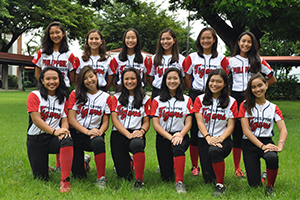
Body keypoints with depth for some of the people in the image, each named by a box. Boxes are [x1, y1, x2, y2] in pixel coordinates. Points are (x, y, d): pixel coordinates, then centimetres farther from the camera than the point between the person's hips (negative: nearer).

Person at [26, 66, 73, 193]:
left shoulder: (62, 98, 12)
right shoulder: (34, 96, -2)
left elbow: (65, 119, 6)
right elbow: (36, 119, -12)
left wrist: (63, 130, -19)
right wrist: (54, 131, -24)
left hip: (54, 139, 2)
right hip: (36, 139, -2)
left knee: (67, 140, -36)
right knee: (41, 178, -5)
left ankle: (65, 181, -35)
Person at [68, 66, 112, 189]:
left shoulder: (105, 97, 7)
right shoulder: (75, 94, 4)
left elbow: (106, 122, 6)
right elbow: (71, 119, -2)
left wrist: (99, 132, -17)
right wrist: (87, 131, -16)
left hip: (94, 134, 0)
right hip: (76, 134, 1)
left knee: (99, 141, -40)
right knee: (79, 176, -3)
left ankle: (101, 179, -29)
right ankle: (83, 161, 34)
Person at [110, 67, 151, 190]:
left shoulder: (145, 99, 12)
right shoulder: (117, 97, 12)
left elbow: (146, 121, 8)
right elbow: (114, 119, 0)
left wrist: (141, 131, -16)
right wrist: (127, 134, -15)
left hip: (136, 134, -1)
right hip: (119, 134, 1)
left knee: (137, 144, -42)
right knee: (124, 175, -7)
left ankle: (139, 181, -32)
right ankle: (127, 161, 31)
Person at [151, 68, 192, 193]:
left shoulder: (187, 100, 9)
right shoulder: (157, 101, 6)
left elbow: (188, 123, 2)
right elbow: (155, 124, -2)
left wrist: (180, 135, -18)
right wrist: (170, 137, -17)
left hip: (180, 135, -1)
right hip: (163, 137, 1)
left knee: (178, 147, -39)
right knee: (166, 177, -2)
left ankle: (179, 182, -27)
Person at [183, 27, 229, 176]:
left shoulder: (221, 59, 7)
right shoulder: (192, 57, 8)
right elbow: (187, 77, 12)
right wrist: (193, 92, 8)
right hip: (196, 96, 0)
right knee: (195, 130, 1)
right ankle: (194, 166, 12)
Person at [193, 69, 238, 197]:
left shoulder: (231, 102, 6)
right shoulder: (200, 99, 8)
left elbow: (231, 126, 0)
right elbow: (200, 122, -1)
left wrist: (220, 139, -19)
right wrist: (208, 138, -19)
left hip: (223, 139, -1)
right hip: (204, 139, 1)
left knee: (214, 151, -39)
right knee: (209, 179, -10)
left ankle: (220, 185, -18)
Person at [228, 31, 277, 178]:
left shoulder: (258, 60, 7)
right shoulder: (231, 61, 9)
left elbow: (272, 79, 10)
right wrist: (229, 90, 3)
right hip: (236, 98, 1)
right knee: (237, 132, 2)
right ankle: (237, 169, 11)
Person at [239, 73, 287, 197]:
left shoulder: (273, 108, 7)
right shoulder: (245, 106, 1)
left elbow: (283, 130, -4)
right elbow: (246, 130, -8)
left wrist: (280, 146, -25)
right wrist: (262, 146, -21)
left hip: (266, 141, 1)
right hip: (249, 143, -1)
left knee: (272, 157, -38)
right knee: (254, 184, -9)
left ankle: (270, 186, -9)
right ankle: (261, 177, 31)